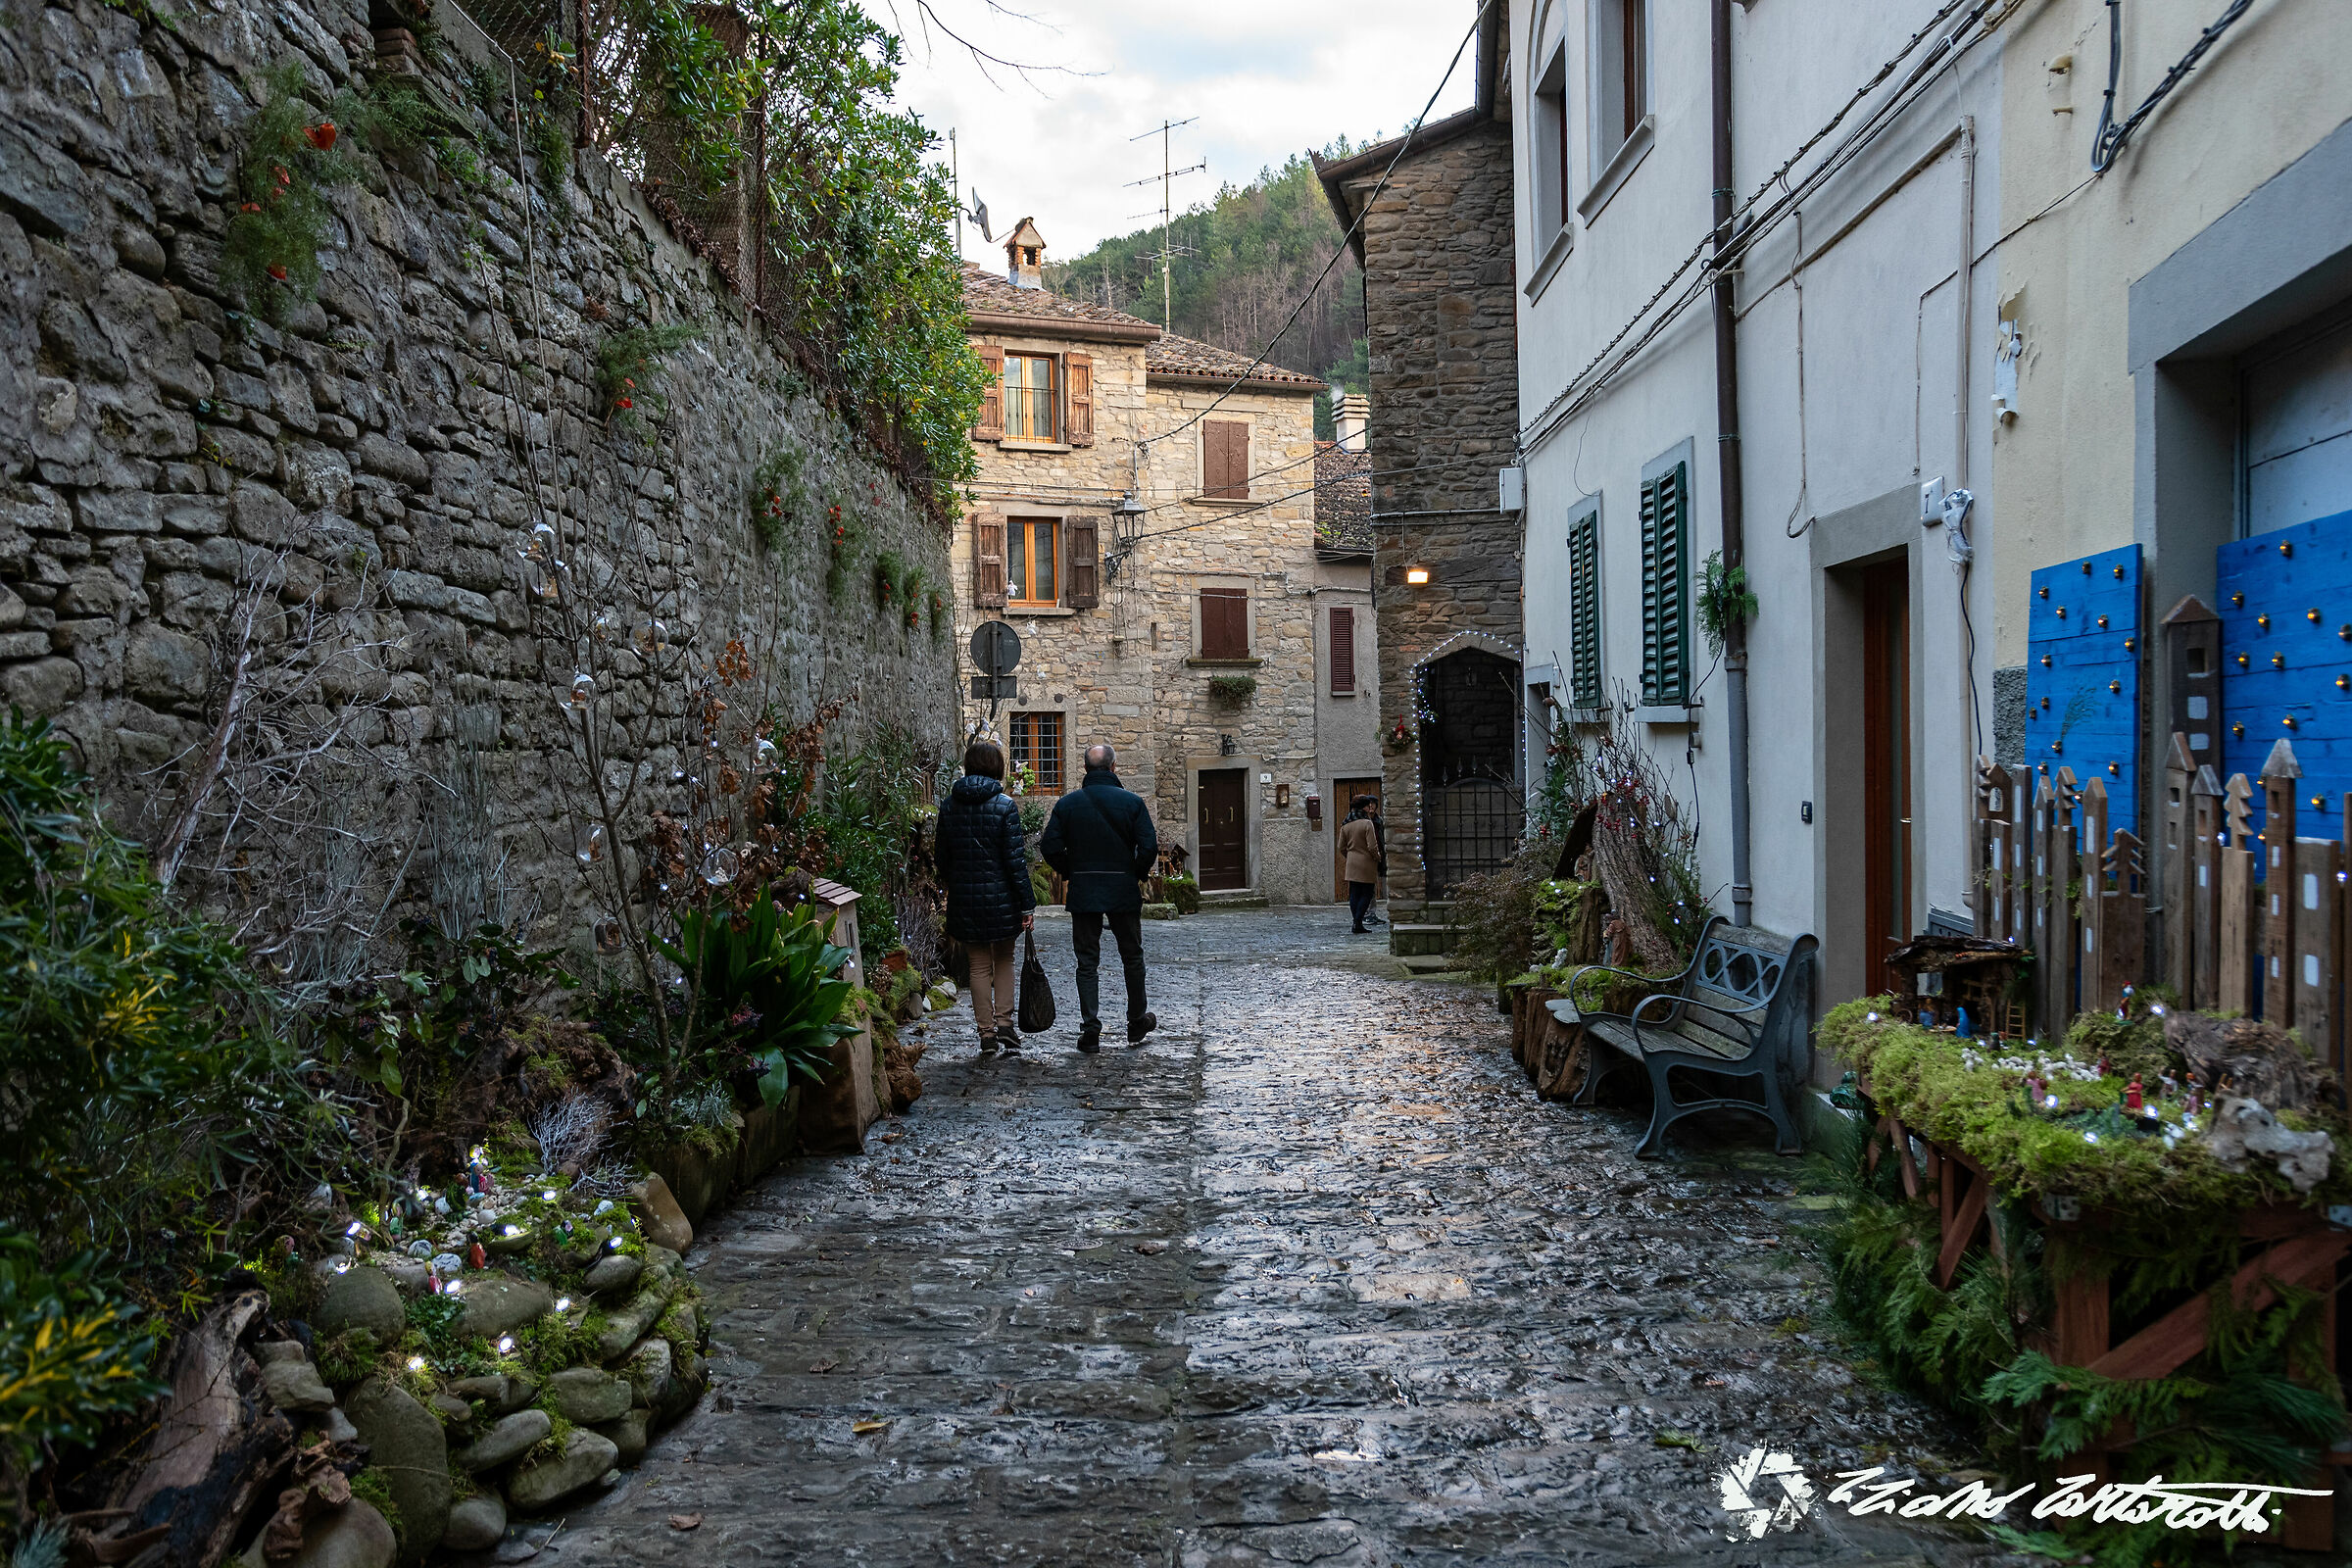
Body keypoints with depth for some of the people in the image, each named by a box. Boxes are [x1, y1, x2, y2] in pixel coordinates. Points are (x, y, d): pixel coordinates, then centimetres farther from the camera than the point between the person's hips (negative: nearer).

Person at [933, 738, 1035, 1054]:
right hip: (1001, 896, -3)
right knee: (1004, 960, 15)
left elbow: (942, 857, 7)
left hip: (964, 898, 3)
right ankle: (1004, 1022, 2)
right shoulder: (1004, 805, -10)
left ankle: (986, 1031, 10)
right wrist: (1027, 904, -9)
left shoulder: (949, 806, 1)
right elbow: (1015, 859, -12)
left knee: (979, 965, 11)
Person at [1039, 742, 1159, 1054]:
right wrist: (1138, 874, 6)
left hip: (1082, 893, 1)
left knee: (1087, 962, 5)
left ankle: (1090, 1030, -1)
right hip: (1124, 891, -1)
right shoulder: (1132, 802, -5)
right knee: (1132, 957, 15)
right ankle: (1137, 1023, 25)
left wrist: (1071, 873, 9)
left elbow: (1050, 847, -5)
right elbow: (1149, 846, -11)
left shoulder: (1067, 803, -1)